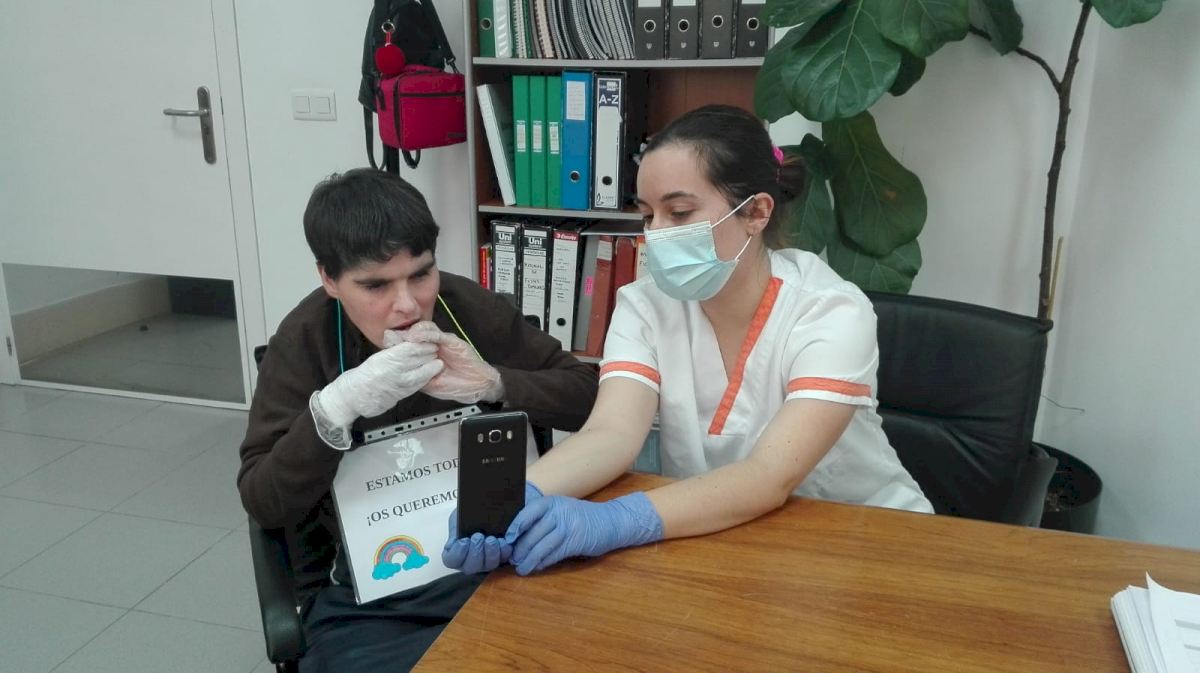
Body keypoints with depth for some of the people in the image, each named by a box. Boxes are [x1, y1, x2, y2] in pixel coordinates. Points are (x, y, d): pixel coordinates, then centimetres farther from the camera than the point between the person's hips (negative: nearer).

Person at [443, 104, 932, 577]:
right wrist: (517, 498, -38)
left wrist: (615, 520, -42)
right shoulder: (644, 306, -7)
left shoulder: (832, 313, -18)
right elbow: (611, 434, -20)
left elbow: (770, 478, -29)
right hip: (718, 537, 3)